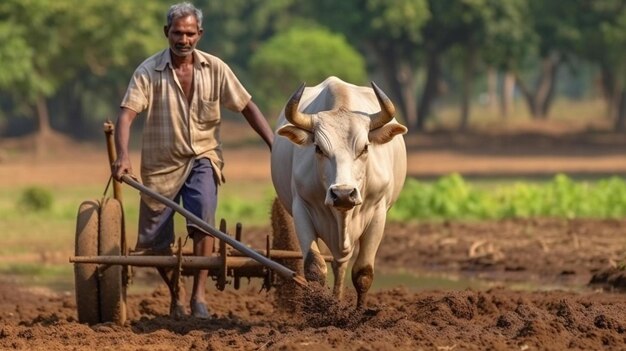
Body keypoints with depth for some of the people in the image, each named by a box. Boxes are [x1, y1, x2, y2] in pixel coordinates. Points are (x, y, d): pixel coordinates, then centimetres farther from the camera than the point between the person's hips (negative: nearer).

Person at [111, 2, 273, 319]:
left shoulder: (215, 69, -4)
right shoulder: (149, 72, -11)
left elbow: (247, 107, 1)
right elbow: (126, 114, -20)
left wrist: (275, 146, -8)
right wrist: (122, 156, -36)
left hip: (202, 158, 0)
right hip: (161, 164, 0)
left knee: (203, 220, -24)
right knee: (155, 241, 4)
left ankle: (198, 295, -17)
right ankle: (176, 293, 29)